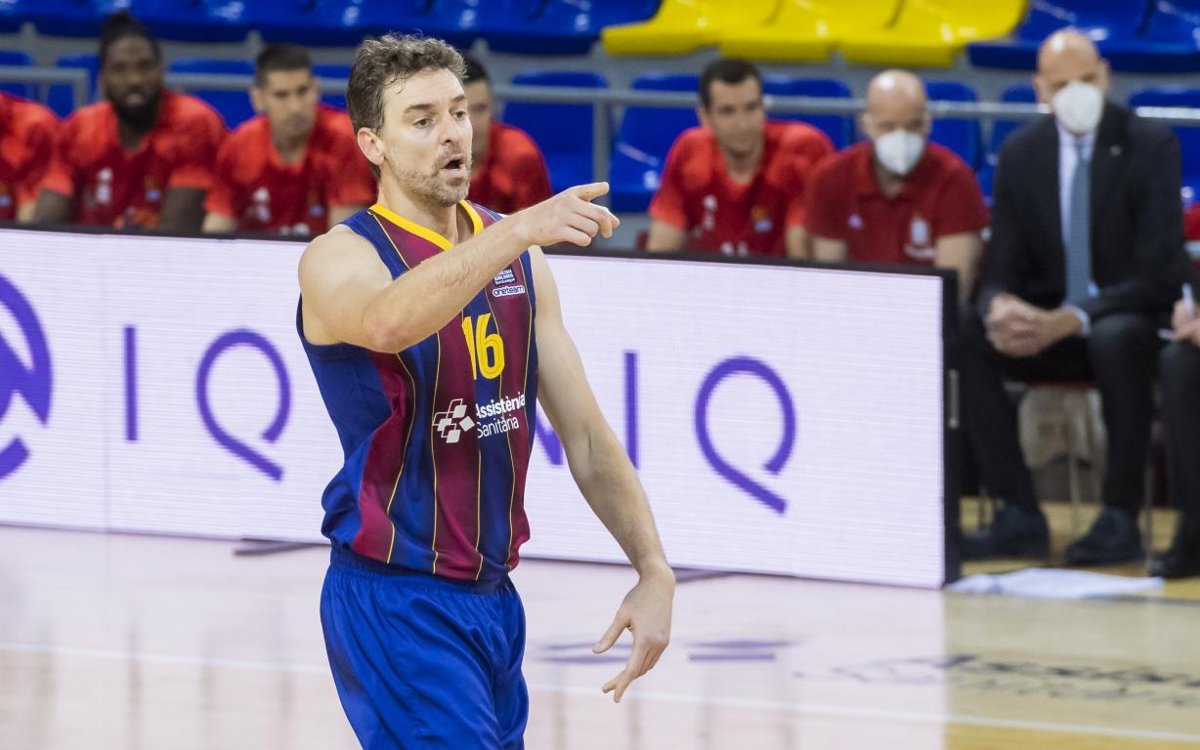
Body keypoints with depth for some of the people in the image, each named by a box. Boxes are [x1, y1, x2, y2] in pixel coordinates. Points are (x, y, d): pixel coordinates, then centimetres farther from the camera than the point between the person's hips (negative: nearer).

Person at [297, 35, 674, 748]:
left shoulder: (518, 258, 8)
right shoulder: (341, 258, -11)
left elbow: (584, 431, 10)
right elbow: (387, 323, -36)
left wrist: (654, 570, -1)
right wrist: (519, 230, -47)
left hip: (493, 596, 7)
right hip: (395, 601, -7)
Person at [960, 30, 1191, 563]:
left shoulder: (1151, 147, -8)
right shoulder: (1021, 153, 4)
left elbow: (1159, 273, -14)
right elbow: (1003, 265, 4)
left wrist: (1070, 320, -27)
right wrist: (1000, 306, -23)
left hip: (1128, 322, -4)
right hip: (1044, 320, 4)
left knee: (1118, 340, -39)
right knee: (961, 335, -24)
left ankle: (1120, 519, -27)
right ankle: (1019, 516, -19)